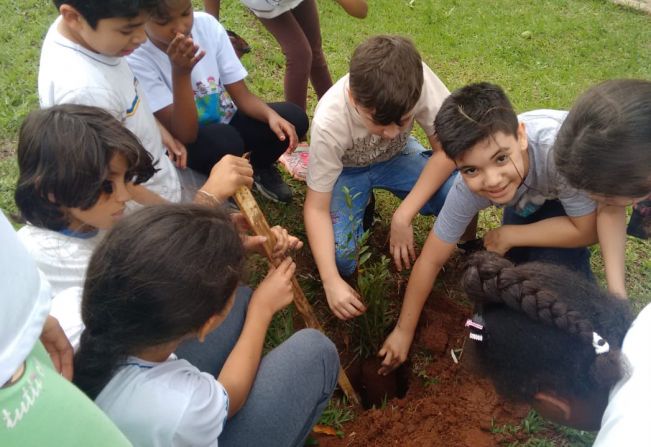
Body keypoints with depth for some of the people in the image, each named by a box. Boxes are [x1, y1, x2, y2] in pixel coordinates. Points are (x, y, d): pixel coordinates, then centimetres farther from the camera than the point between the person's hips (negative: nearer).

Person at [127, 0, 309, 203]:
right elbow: (185, 134, -31)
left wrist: (271, 115, -30)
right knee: (224, 140, -36)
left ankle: (260, 168, 14)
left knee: (294, 116, -16)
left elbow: (242, 95, -10)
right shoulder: (137, 60, -26)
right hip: (183, 145, -4)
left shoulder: (207, 24, -14)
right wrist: (180, 73, -43)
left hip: (226, 121, 5)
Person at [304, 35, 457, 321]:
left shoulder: (420, 80, -34)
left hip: (397, 157, 1)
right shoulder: (329, 123, -35)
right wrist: (331, 281, -36)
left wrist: (402, 217, -31)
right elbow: (316, 208, -26)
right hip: (347, 170, -1)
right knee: (340, 259, -23)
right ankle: (363, 209, 8)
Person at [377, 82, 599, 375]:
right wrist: (403, 330, -14)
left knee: (553, 260, -23)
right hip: (534, 197, 3)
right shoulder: (468, 188, -33)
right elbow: (431, 260, -21)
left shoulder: (557, 149, -45)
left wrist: (508, 235, -25)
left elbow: (586, 231, -29)